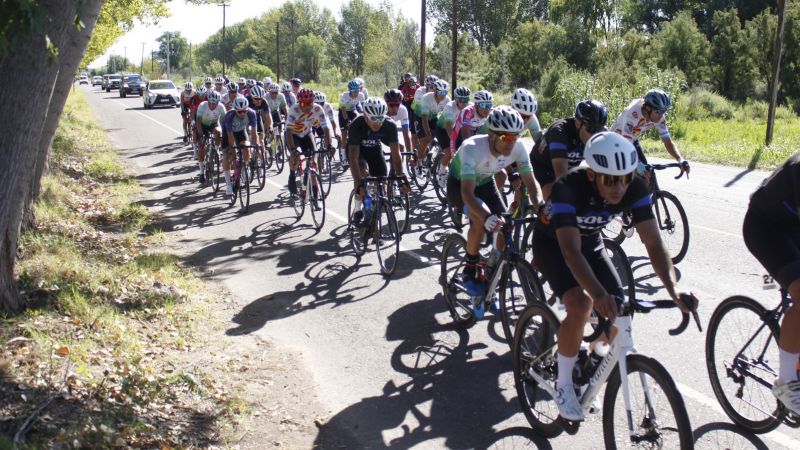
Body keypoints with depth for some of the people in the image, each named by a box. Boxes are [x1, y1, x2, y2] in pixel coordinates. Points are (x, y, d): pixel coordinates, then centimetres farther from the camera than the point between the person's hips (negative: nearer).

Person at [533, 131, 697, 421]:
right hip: (552, 243, -5)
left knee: (617, 313, -11)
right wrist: (598, 294, -61)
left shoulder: (635, 189, -25)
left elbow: (654, 243, -28)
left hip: (591, 243, 5)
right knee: (581, 305, -29)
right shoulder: (567, 188, -38)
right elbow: (571, 250, -46)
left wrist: (673, 289, -44)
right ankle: (563, 385, -9)